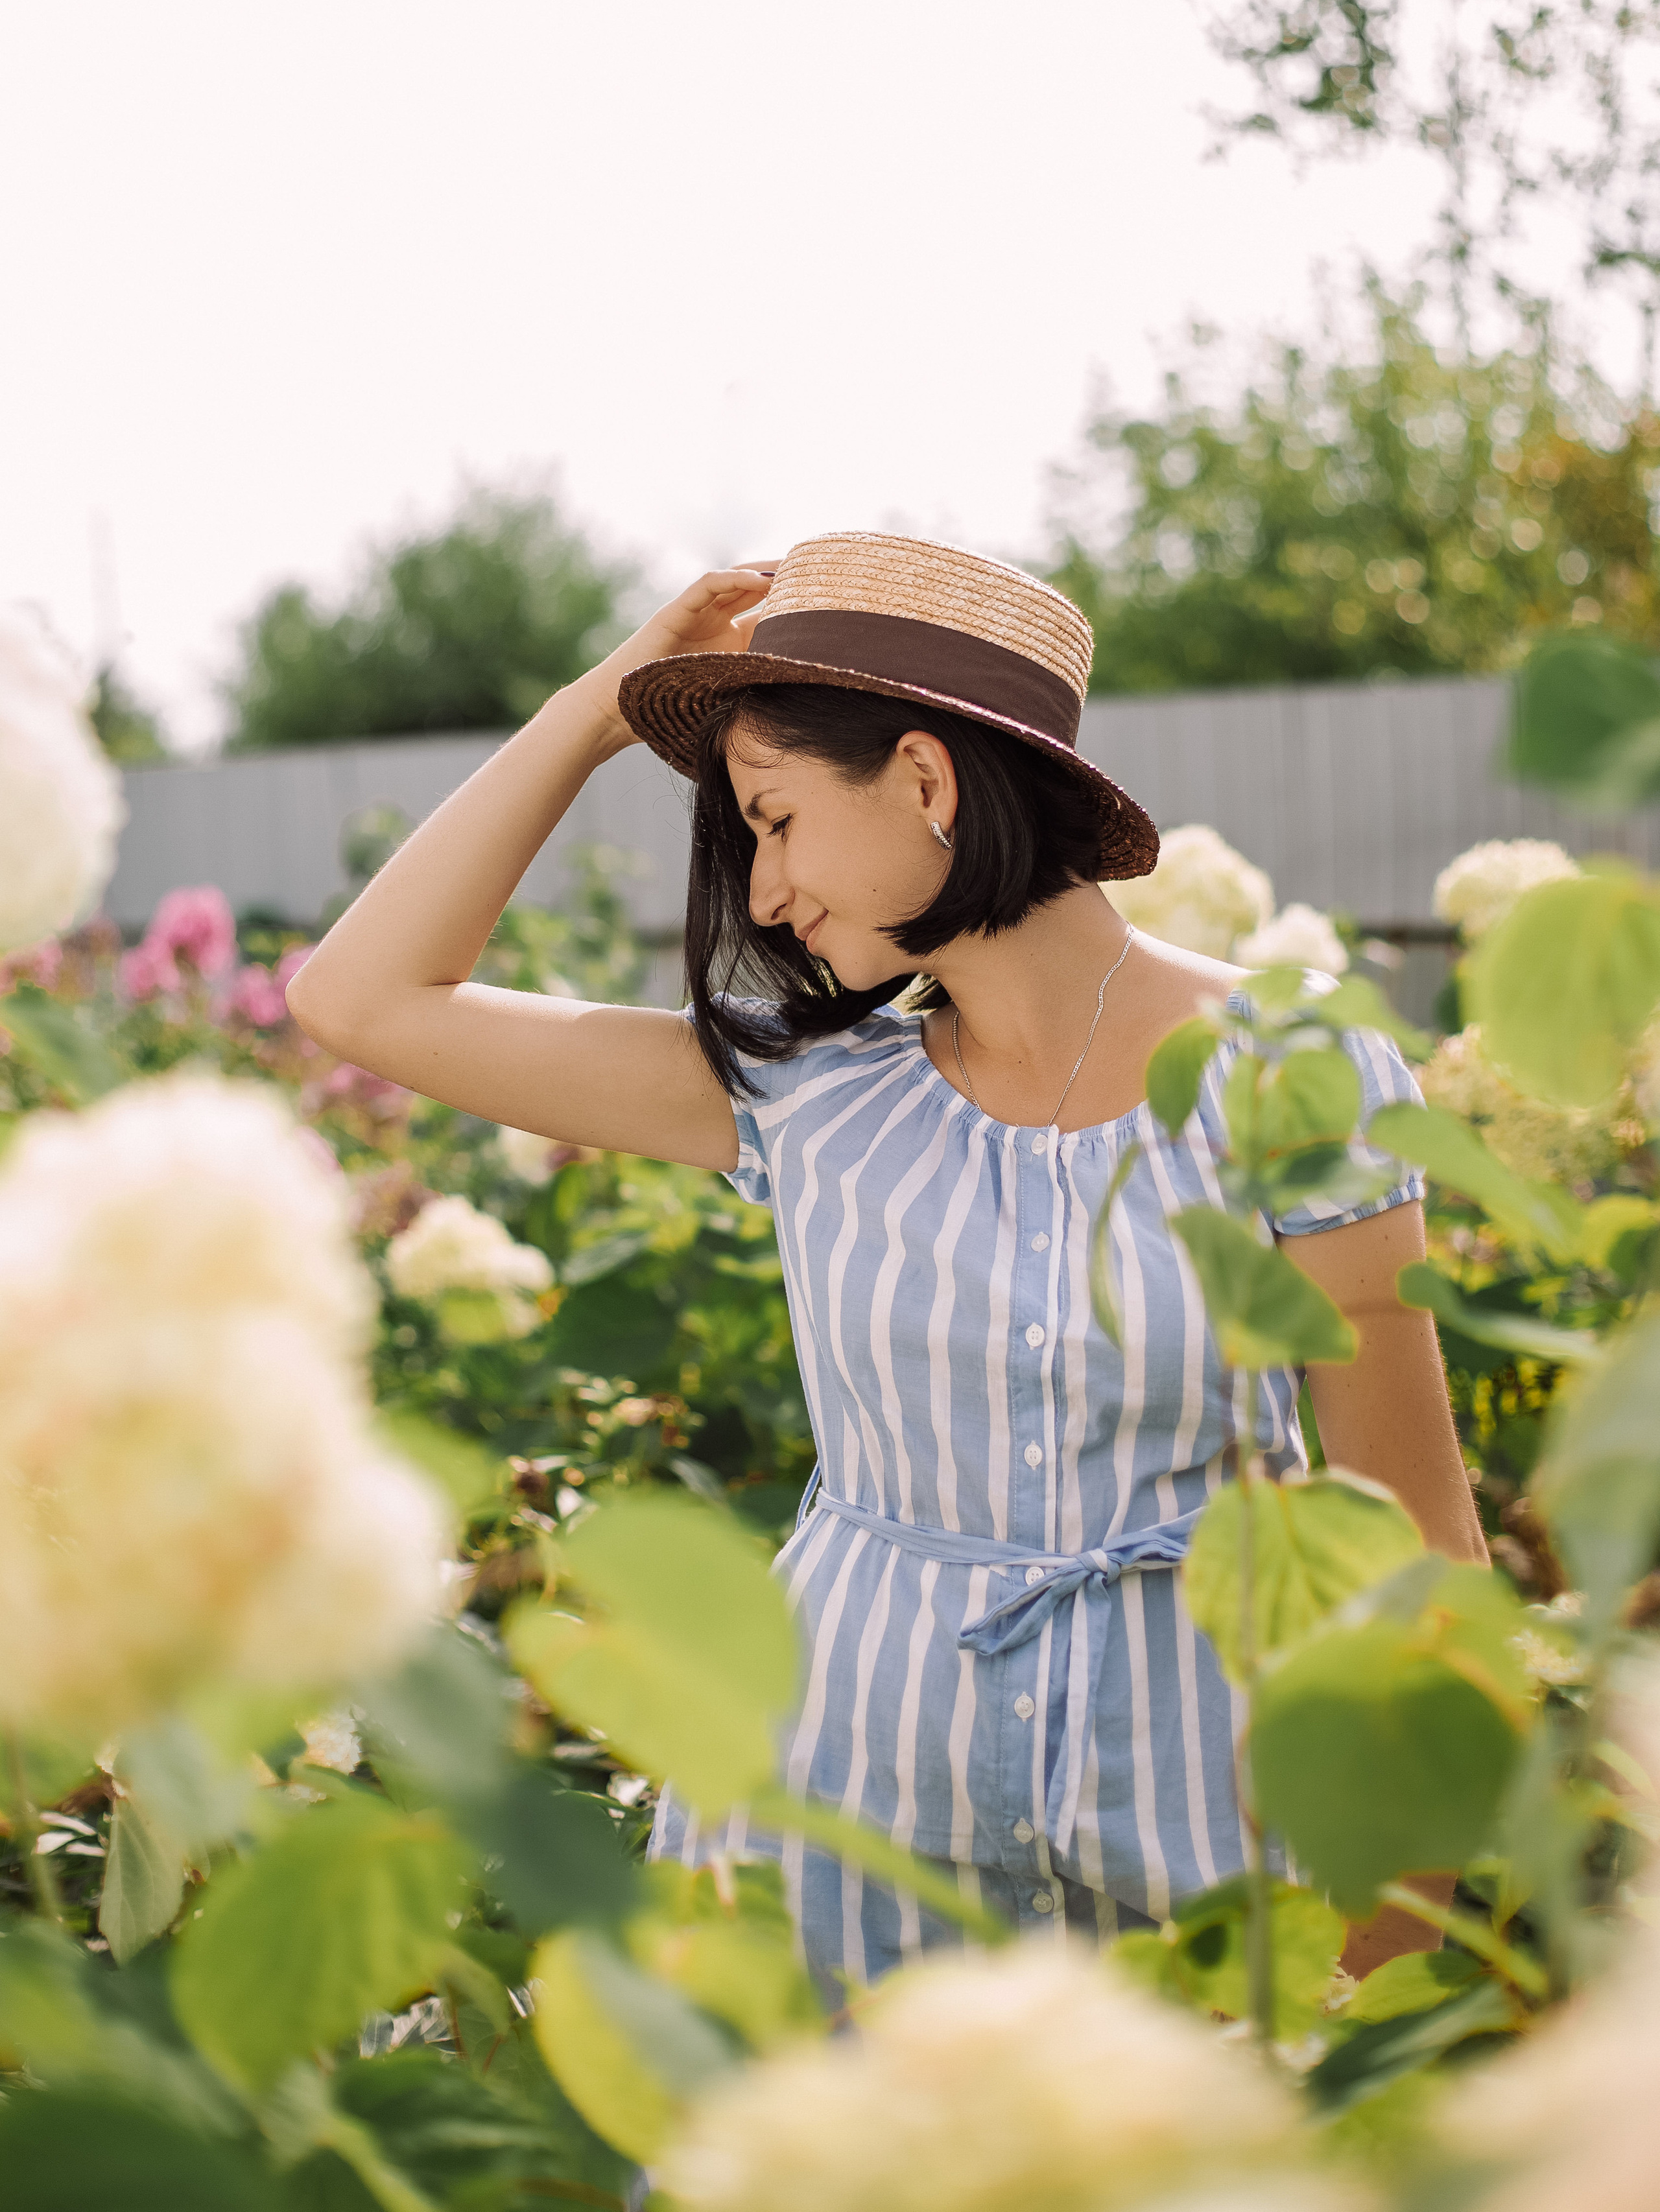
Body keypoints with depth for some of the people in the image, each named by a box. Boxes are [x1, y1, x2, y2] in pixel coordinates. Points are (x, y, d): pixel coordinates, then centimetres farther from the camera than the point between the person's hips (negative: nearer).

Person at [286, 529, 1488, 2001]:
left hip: (1201, 1819, -2)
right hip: (846, 1813, 2)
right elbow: (361, 999, -1)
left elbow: (1420, 1548, -6)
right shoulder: (808, 1093, -2)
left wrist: (1398, 1963, -8)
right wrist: (597, 706, -2)